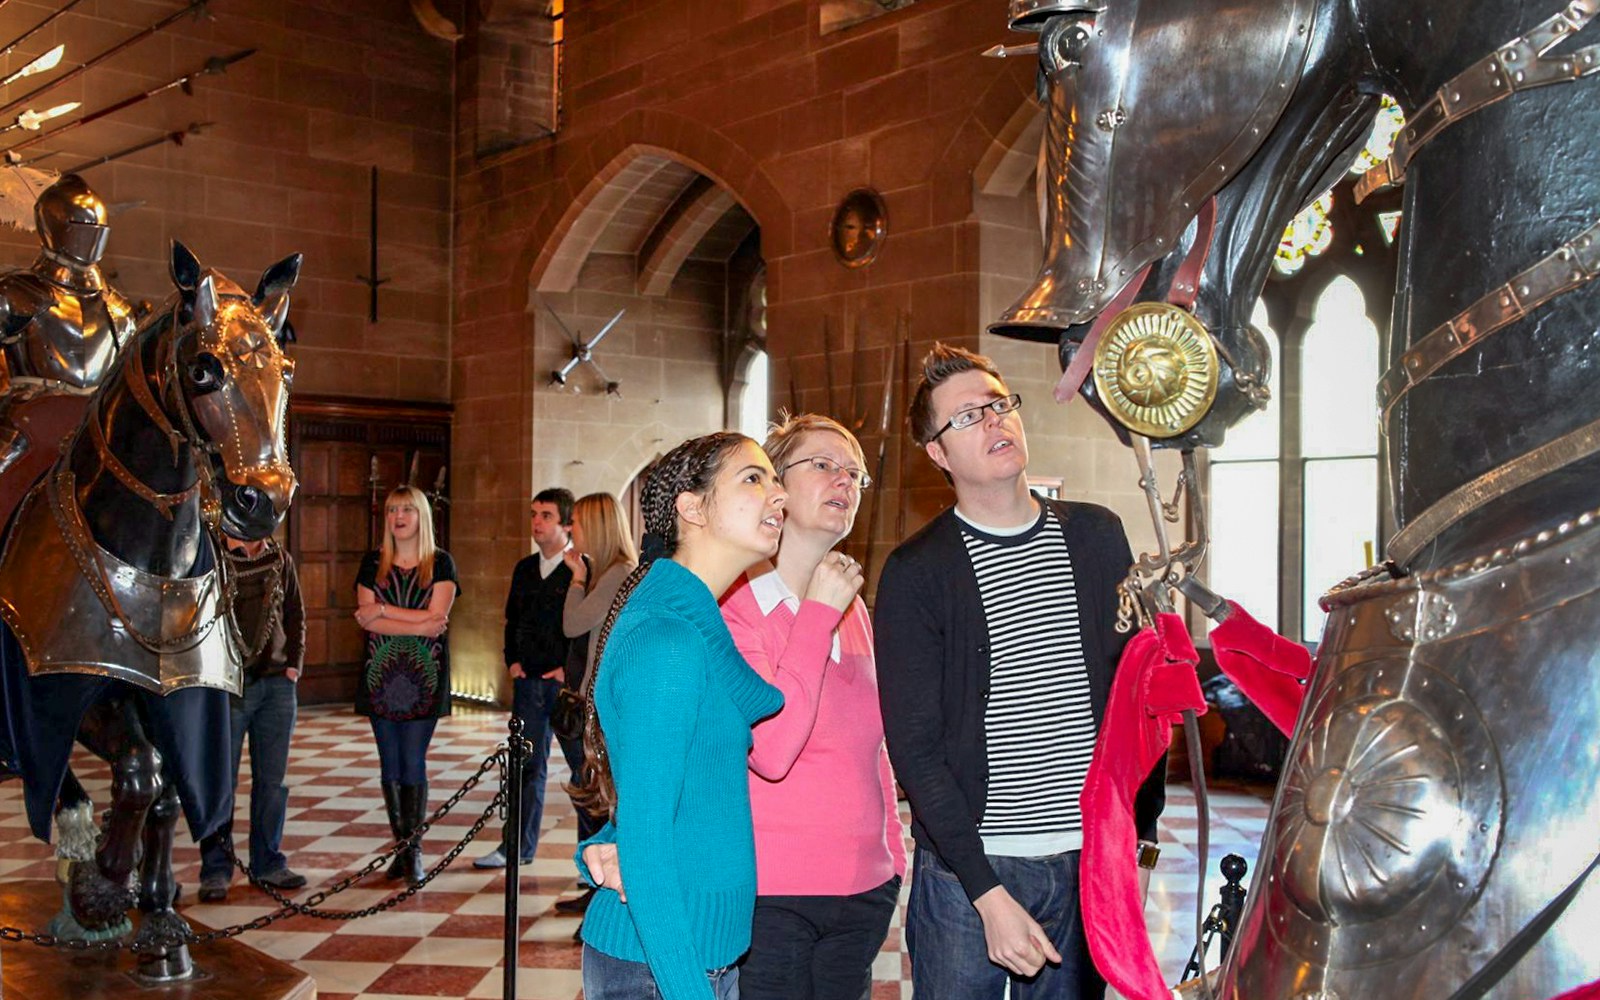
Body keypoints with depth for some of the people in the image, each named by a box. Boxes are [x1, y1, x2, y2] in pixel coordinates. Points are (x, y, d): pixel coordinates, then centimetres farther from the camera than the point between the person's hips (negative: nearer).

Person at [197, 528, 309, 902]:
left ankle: (268, 862, 20)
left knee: (272, 780, 9)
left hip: (277, 683, 4)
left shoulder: (281, 560, 10)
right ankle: (216, 870, 10)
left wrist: (294, 664, 8)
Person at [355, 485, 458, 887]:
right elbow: (367, 619, -3)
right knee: (390, 766, 5)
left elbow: (437, 615, -9)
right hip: (381, 674, 3)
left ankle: (415, 851, 1)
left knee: (413, 764, -6)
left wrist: (383, 609, -7)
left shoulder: (440, 563, 4)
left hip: (424, 675, -2)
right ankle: (401, 847, 13)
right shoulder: (373, 564, 9)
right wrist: (419, 624, -12)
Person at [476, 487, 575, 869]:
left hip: (567, 681, -6)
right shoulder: (525, 569, 12)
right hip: (528, 680, 6)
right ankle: (518, 845, 19)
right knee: (527, 765, 11)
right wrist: (513, 660, 9)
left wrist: (571, 669, -14)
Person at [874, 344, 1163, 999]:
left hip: (1090, 864, 3)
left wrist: (1141, 837, 5)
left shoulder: (1097, 535, 6)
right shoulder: (916, 571, -6)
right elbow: (914, 747, -9)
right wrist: (988, 892, -15)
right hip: (968, 870, -3)